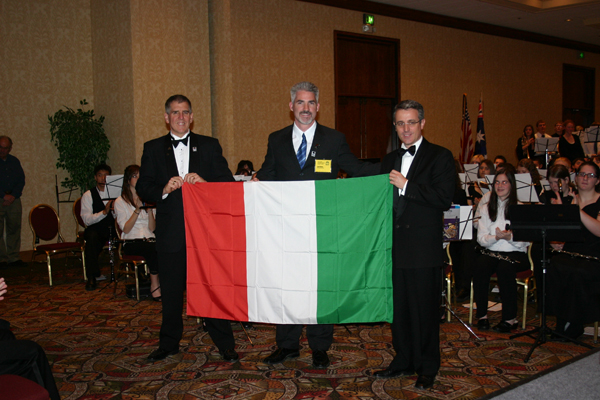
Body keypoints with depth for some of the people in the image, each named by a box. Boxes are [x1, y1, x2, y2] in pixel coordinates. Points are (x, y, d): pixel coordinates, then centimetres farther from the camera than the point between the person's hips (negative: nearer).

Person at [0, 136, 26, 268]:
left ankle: (14, 257, 5)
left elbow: (21, 180, 9)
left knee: (14, 228, 1)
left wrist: (13, 195, -6)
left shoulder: (15, 161, 15)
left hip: (13, 199, 3)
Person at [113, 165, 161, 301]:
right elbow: (126, 229, -5)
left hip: (149, 239, 3)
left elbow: (152, 228, 10)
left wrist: (150, 210, -6)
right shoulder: (120, 202, 8)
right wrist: (138, 209, -13)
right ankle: (155, 286, -28)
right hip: (131, 242, -3)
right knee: (152, 248, -36)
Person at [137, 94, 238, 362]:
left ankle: (225, 344, 14)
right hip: (170, 233, 1)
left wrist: (204, 182, -17)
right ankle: (169, 343, 28)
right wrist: (164, 189, -16)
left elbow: (228, 183, 2)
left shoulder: (210, 146, 7)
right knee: (170, 292, 11)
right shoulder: (153, 149, 9)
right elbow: (142, 188, 3)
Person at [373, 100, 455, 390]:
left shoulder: (440, 157, -3)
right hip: (395, 246, 6)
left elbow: (445, 199, -15)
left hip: (423, 249, -5)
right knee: (399, 307, 13)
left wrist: (406, 185, -17)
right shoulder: (389, 160, 16)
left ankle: (427, 368, 18)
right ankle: (403, 361, 27)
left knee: (425, 309, 3)